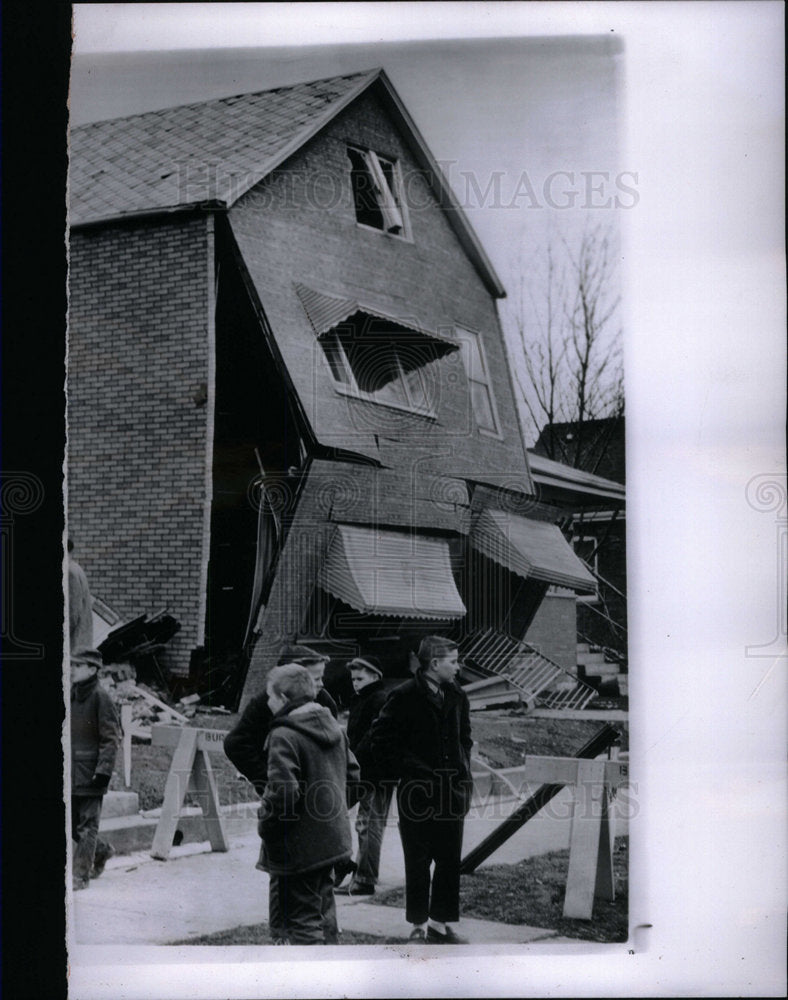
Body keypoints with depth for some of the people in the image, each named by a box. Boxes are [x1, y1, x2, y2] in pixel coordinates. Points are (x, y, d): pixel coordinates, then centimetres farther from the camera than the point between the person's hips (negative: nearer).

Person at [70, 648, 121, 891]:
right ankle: (102, 851, 35)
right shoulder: (71, 696, 11)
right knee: (72, 824, 12)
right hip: (70, 773, 7)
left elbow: (111, 738, -12)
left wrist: (103, 771, -17)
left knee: (87, 826, -1)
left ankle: (81, 875, 6)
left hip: (90, 774, -7)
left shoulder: (100, 697, -10)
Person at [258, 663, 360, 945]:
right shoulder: (333, 727, 8)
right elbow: (352, 776, 16)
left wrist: (266, 824, -13)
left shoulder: (284, 736, -19)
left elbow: (283, 792, -28)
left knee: (299, 923, 1)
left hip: (297, 849, -9)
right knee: (321, 915, 21)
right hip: (333, 840, 9)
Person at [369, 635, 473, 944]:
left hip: (452, 791, 5)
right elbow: (380, 740, -7)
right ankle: (419, 925, 17)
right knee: (418, 863, 5)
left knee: (450, 861, 9)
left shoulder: (457, 696, 8)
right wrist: (405, 772, -11)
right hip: (418, 792, -5)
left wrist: (464, 774, 9)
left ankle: (440, 923, 21)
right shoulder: (404, 697, -10)